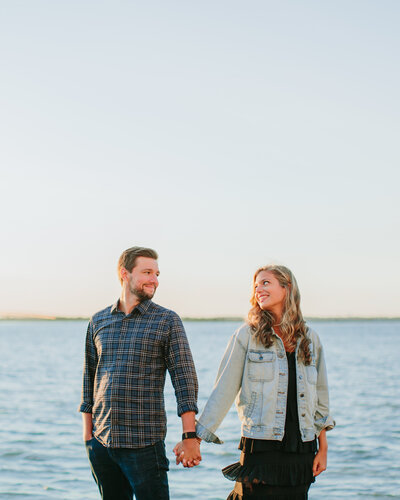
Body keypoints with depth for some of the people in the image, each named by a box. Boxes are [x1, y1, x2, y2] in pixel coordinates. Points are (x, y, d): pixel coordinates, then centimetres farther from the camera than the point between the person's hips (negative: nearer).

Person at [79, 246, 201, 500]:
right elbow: (90, 377, 16)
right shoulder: (99, 321, 11)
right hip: (101, 442, 4)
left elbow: (185, 379, -5)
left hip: (144, 441, -4)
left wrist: (190, 436, -13)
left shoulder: (167, 321, 0)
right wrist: (87, 431, 12)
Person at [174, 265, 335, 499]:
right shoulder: (247, 336, -1)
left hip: (302, 449, 3)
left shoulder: (310, 339, 9)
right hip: (261, 449, -3)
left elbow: (320, 393, 15)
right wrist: (195, 438, -8)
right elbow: (223, 391, -3)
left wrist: (323, 447, 12)